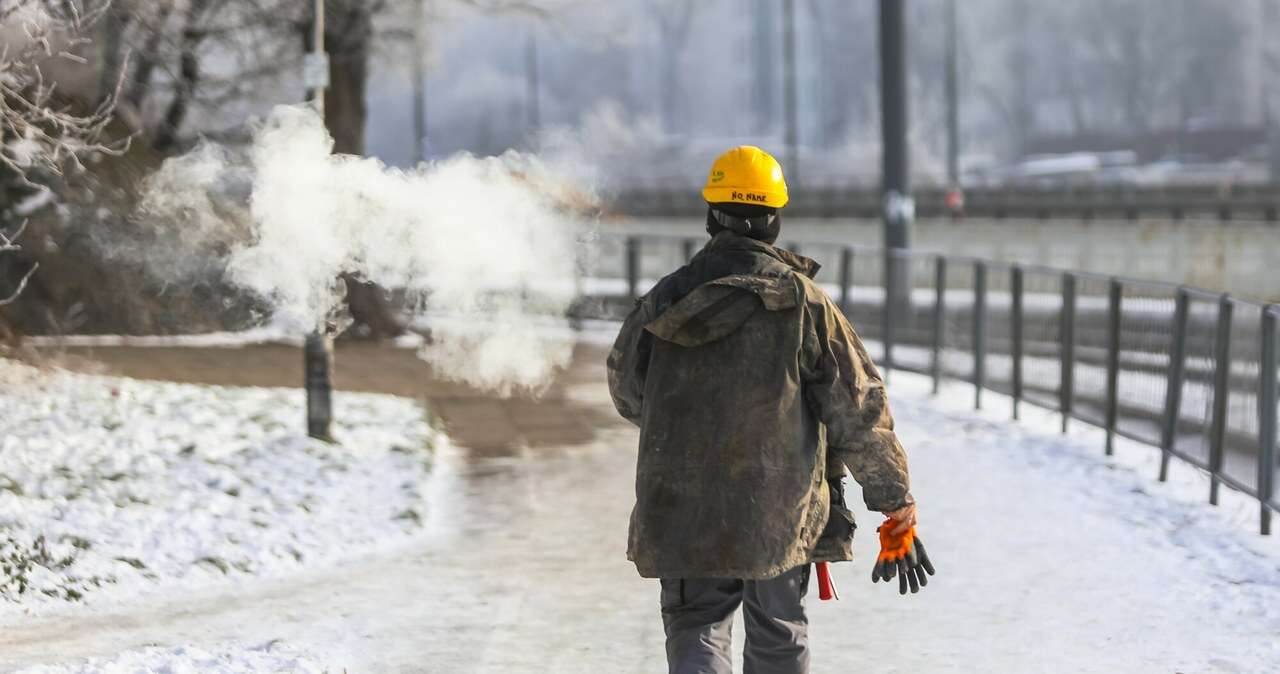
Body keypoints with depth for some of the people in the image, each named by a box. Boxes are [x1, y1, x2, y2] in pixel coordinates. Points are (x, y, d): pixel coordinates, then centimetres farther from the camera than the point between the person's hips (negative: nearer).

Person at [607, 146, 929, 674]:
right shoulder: (803, 302, -7)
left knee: (696, 631, 9)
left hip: (682, 511, 1)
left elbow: (628, 394, 15)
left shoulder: (665, 302, 0)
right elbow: (859, 409, -6)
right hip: (780, 512, -1)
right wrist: (897, 502, 2)